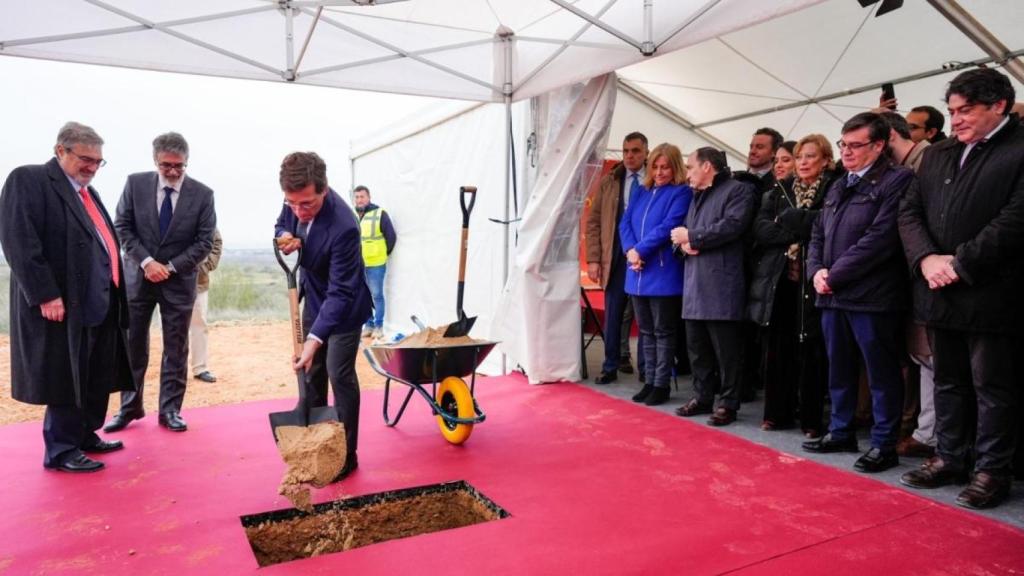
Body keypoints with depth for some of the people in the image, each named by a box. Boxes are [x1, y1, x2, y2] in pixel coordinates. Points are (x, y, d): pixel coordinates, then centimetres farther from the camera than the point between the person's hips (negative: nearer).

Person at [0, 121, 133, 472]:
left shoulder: (87, 191, 19)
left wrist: (114, 293, 16)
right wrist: (45, 295, -21)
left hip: (100, 303, 9)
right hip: (63, 303, -8)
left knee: (97, 377, 15)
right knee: (67, 378, 1)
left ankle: (85, 436, 29)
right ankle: (60, 451, 14)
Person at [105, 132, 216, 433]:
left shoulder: (202, 194, -7)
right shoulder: (135, 183, -3)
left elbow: (204, 241, -6)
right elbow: (123, 227, -1)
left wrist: (171, 267, -13)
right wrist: (146, 261, -13)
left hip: (179, 280, -1)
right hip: (138, 276, 1)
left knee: (176, 349, 4)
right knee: (132, 345, 8)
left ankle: (170, 410, 14)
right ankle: (129, 407, 22)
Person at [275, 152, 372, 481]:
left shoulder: (343, 226, -36)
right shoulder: (295, 205, -15)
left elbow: (340, 293, -35)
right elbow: (282, 226, 8)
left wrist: (314, 339, -42)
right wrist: (284, 237, -18)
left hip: (343, 306, -7)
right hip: (314, 299, 8)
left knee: (340, 375, -6)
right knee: (311, 372, 15)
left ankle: (346, 455, 7)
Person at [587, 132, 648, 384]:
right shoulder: (608, 182, 7)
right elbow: (593, 222, 6)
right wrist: (593, 259, -1)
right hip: (616, 258, 2)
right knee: (613, 316, 9)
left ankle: (645, 368, 19)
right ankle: (610, 367, 20)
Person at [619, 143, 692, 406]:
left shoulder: (681, 193, -4)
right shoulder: (642, 192, 15)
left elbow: (668, 227, -14)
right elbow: (625, 222, 7)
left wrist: (640, 251, -16)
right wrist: (630, 250, -11)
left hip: (664, 274, -6)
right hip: (637, 274, 6)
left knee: (663, 332, 3)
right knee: (646, 331, 13)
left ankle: (661, 384, 12)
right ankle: (649, 382, 22)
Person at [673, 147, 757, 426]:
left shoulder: (739, 190, -2)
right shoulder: (697, 197, 24)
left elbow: (732, 225, -17)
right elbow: (682, 234, 20)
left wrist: (691, 236, -10)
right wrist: (684, 243, -5)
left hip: (722, 284, -8)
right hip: (695, 283, 8)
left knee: (726, 349, -2)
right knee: (697, 347, 12)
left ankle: (728, 403, 7)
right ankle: (703, 397, 23)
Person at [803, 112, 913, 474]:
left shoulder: (897, 181, -7)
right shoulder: (839, 187, 19)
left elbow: (880, 238, -17)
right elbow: (818, 234, 18)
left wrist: (835, 274, -14)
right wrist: (816, 271, -1)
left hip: (872, 296, -8)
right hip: (833, 295, 8)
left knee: (881, 374, 3)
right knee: (839, 370, 16)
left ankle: (884, 445, 13)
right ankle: (841, 432, 30)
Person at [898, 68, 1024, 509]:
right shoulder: (937, 155, 13)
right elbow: (909, 212, 8)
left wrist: (959, 264, -16)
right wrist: (926, 259, -8)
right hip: (939, 293, 6)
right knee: (948, 383, 16)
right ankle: (949, 459, 28)